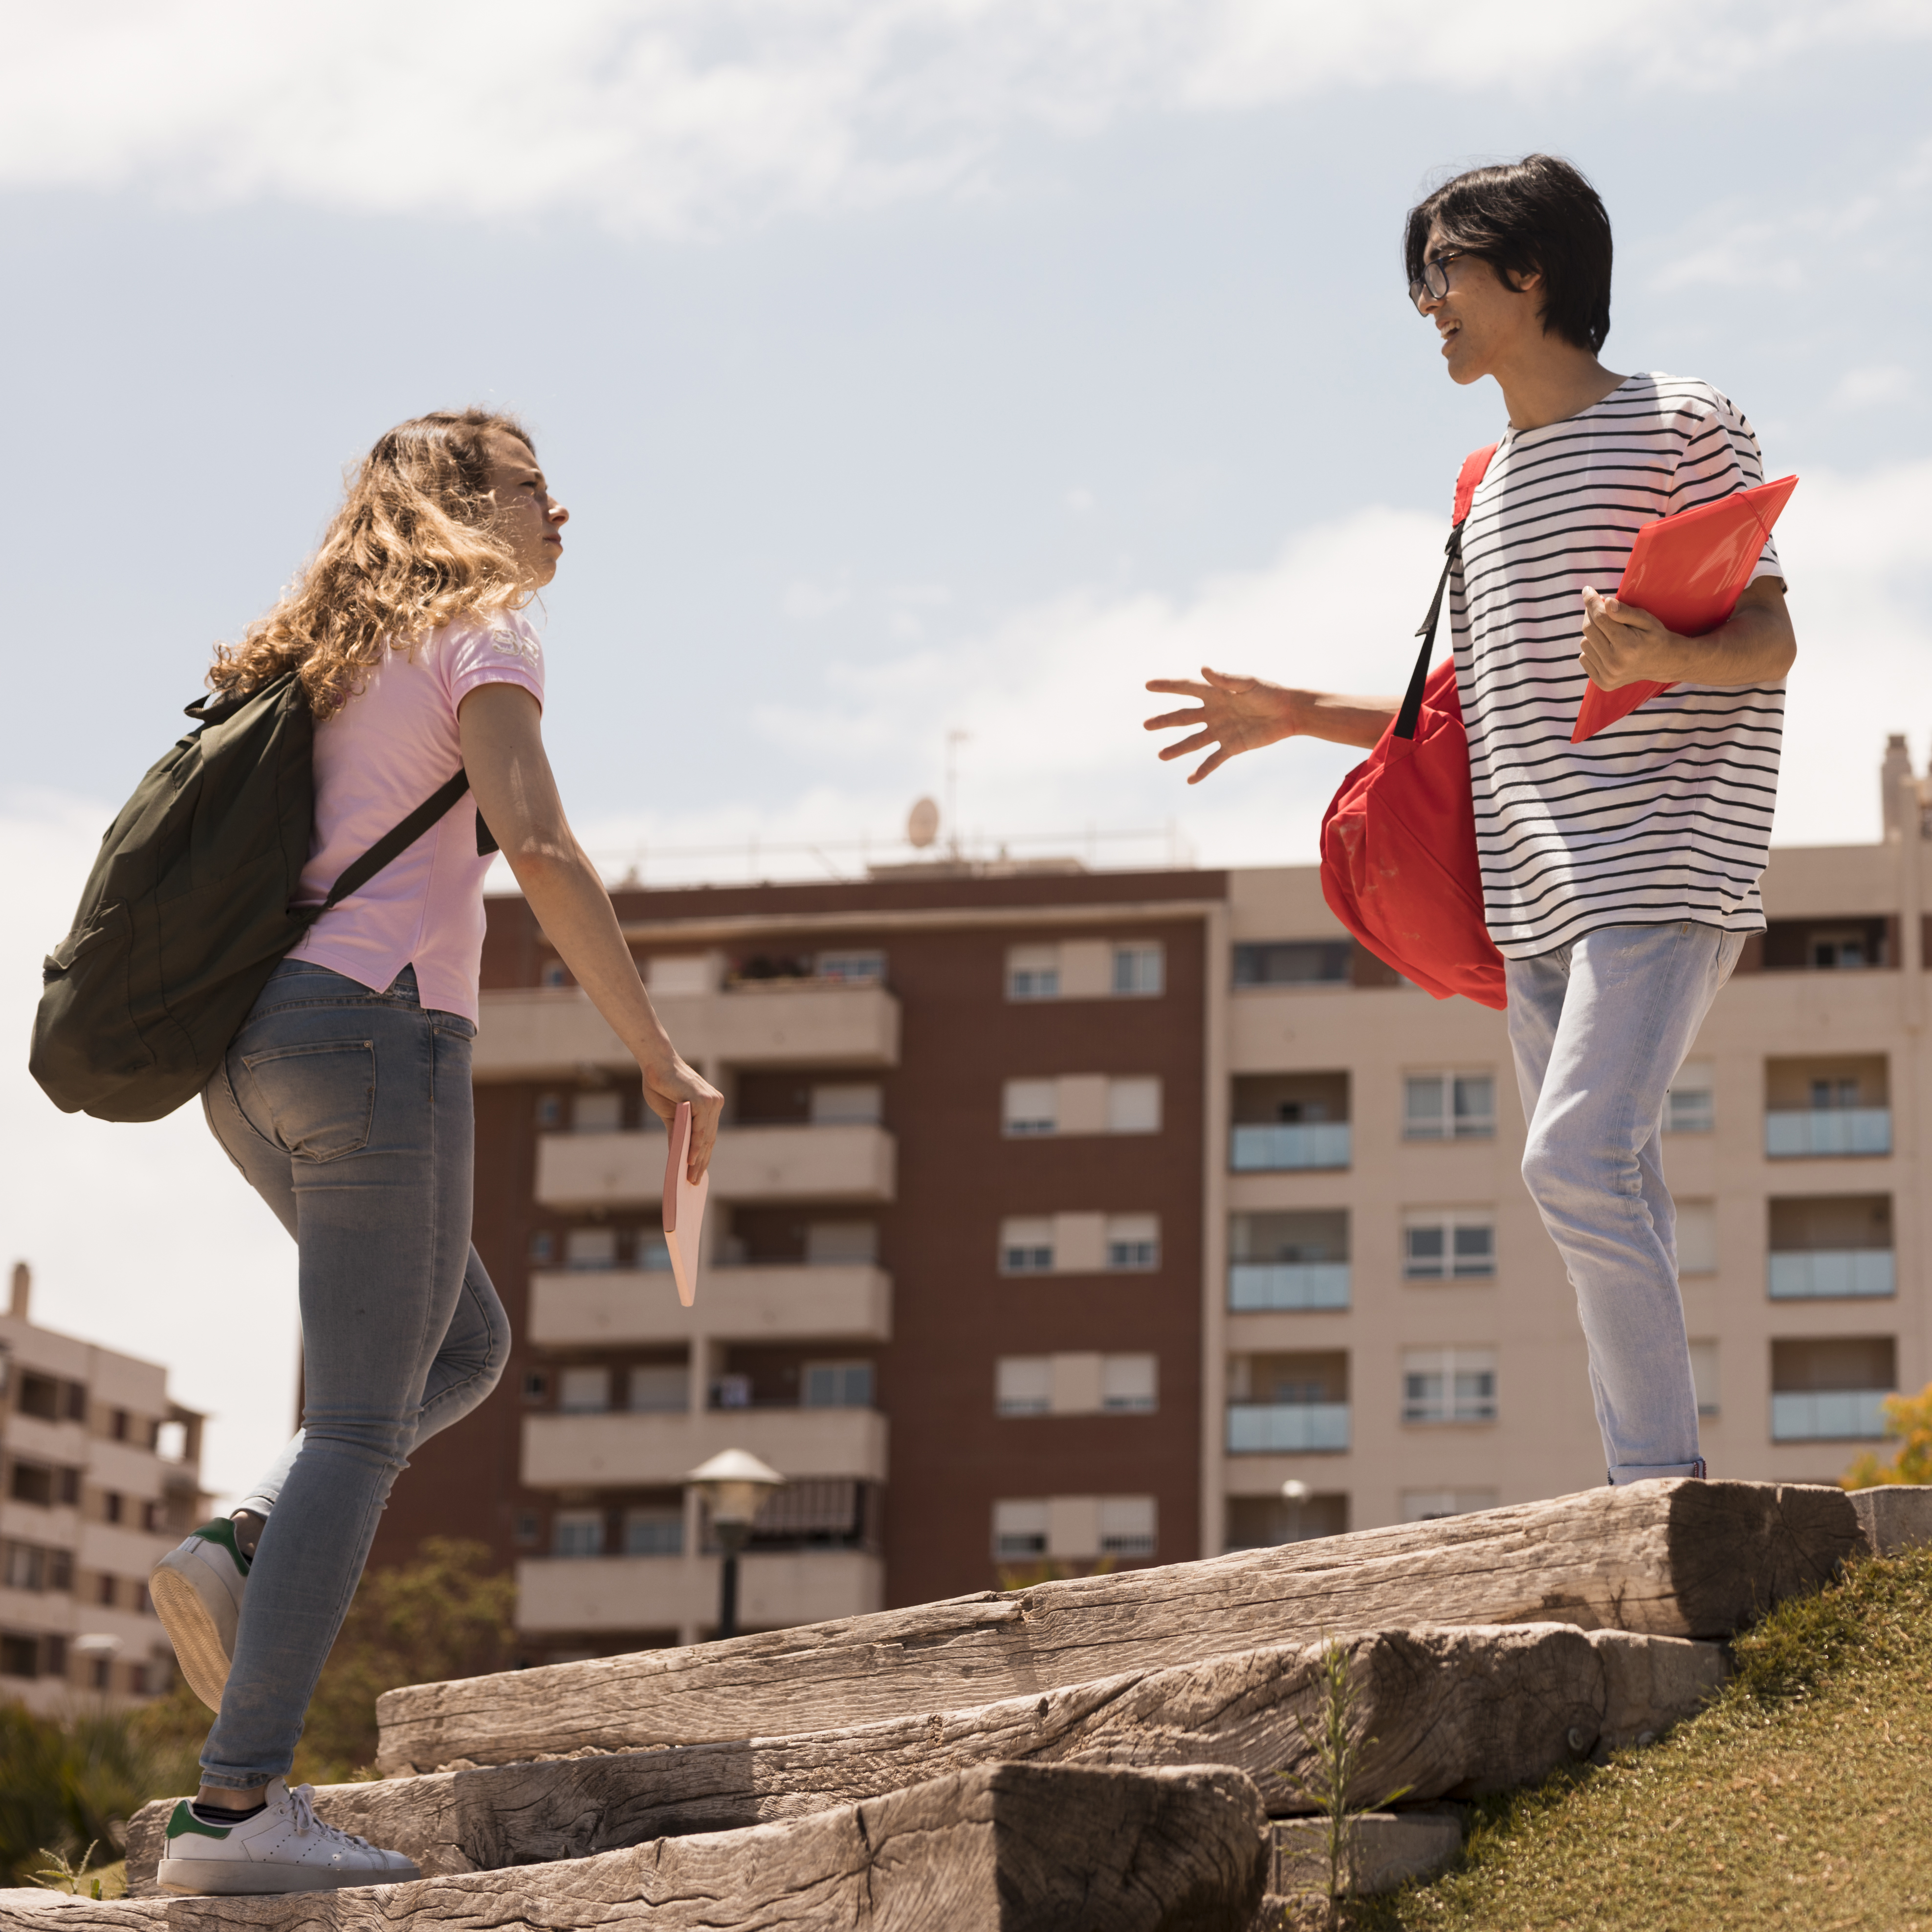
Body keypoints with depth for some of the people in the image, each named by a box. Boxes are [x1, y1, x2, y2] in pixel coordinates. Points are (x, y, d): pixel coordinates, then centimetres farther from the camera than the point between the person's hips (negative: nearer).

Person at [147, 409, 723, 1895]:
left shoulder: (336, 657, 23)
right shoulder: (483, 635, -2)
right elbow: (536, 844, -16)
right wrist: (658, 1052, -16)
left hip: (255, 1047, 8)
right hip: (378, 1027, -8)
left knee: (467, 1345, 22)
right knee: (362, 1422, -8)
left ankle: (238, 1555, 0)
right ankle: (238, 1805, -13)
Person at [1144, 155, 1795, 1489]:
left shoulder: (1682, 427, 1)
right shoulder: (1485, 494, 22)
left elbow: (1772, 640, -6)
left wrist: (1662, 657, -27)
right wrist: (1294, 715, 20)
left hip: (1663, 868, -8)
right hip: (1536, 898, 8)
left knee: (1577, 1161, -23)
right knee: (1616, 1216, 5)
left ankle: (1668, 1479, -18)